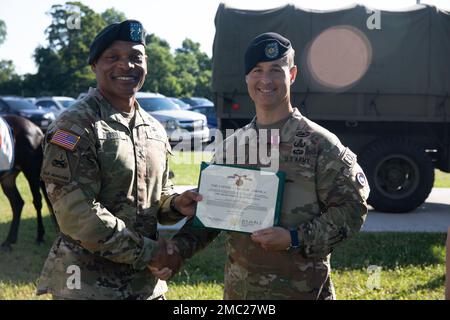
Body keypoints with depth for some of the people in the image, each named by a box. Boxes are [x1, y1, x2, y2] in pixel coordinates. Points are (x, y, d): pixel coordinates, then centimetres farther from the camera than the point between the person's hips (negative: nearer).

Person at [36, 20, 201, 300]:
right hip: (88, 284, -6)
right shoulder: (75, 126, -13)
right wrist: (148, 252, -16)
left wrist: (176, 205, -5)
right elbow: (77, 214, -20)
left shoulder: (155, 130, 9)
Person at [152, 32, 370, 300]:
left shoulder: (319, 143, -6)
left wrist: (295, 239, -19)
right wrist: (178, 249, -3)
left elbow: (352, 208, -9)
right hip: (238, 290, 4)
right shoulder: (231, 146, 8)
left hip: (301, 289, -4)